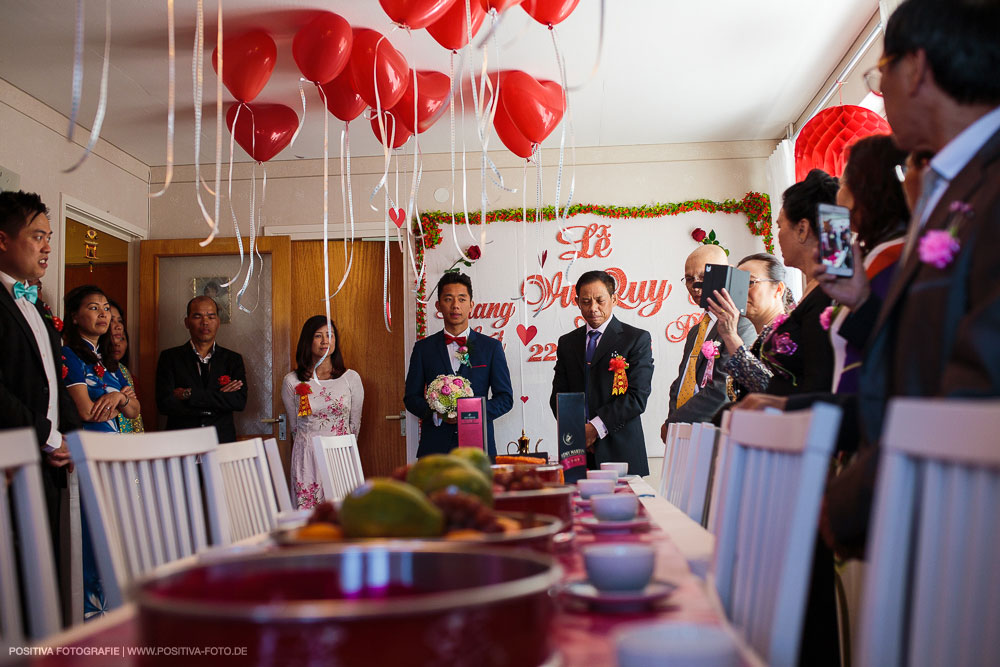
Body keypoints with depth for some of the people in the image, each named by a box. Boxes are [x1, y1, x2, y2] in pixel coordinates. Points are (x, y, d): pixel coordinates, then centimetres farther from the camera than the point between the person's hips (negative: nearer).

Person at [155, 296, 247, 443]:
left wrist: (189, 394, -7)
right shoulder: (169, 357, 9)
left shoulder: (233, 359, 12)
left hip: (222, 443, 1)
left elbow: (240, 402, -2)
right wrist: (219, 398, -4)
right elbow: (164, 403, -3)